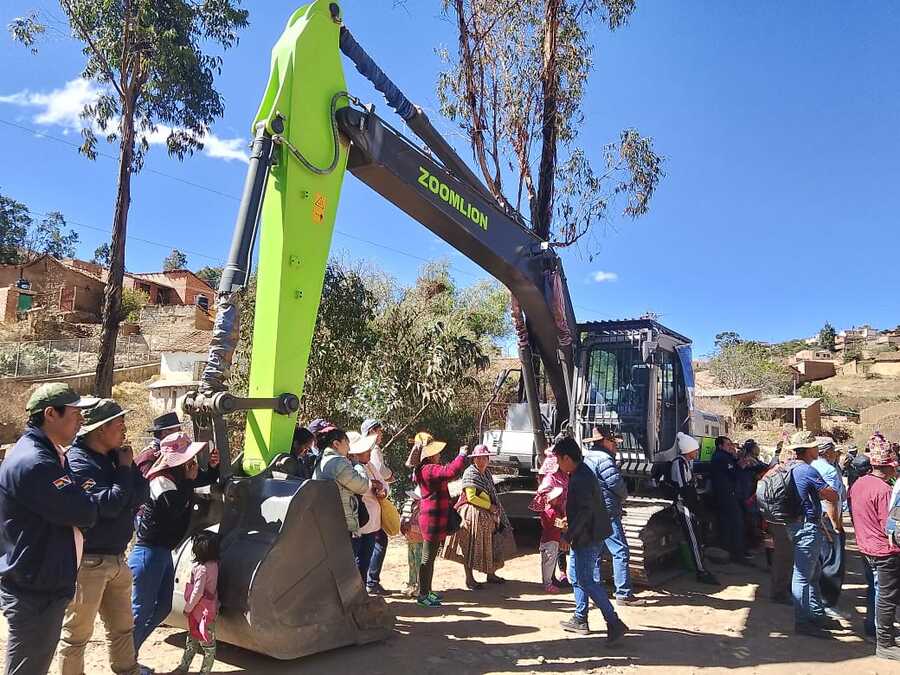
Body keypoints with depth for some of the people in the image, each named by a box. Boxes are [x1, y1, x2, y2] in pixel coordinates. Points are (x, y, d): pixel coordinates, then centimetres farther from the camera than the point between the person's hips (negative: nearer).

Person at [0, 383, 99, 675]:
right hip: (33, 592, -10)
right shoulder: (32, 463, -26)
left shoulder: (50, 455, 9)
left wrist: (82, 497, -7)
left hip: (47, 584, 10)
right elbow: (86, 513, -26)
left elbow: (69, 505, 13)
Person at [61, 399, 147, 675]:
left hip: (117, 559, 8)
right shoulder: (77, 461, -17)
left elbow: (141, 495, 3)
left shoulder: (115, 456, 7)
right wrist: (125, 469, -13)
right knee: (77, 634, 5)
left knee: (123, 628, 18)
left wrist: (127, 467, -11)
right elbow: (109, 505, -24)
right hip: (89, 561, -8)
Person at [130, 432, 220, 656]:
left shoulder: (178, 477, 8)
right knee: (141, 611, -1)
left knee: (163, 608, 17)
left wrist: (213, 465, -1)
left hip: (163, 552, 10)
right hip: (149, 552, -10)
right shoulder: (161, 480, -19)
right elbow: (175, 509, -32)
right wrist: (189, 480, -21)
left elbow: (209, 479, 22)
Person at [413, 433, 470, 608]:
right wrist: (462, 454, -22)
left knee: (430, 557, 18)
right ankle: (423, 595, 7)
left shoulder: (425, 469, 13)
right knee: (428, 558, -1)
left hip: (434, 518, 11)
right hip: (432, 519, -11)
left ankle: (427, 591, 28)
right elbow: (452, 471, -33)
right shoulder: (429, 469, -21)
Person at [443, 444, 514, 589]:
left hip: (488, 516, 8)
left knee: (489, 546, 15)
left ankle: (490, 574, 29)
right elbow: (471, 497, -20)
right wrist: (489, 506, -15)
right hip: (472, 515, -8)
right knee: (470, 548, 0)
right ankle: (469, 579, 9)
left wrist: (495, 508, 10)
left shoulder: (487, 473, 10)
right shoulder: (470, 473, -15)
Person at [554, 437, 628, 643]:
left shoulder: (581, 479, -23)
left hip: (588, 537, -11)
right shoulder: (580, 473, 9)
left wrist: (568, 536, -23)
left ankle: (615, 623, -4)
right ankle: (580, 620, 27)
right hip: (585, 535, 11)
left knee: (587, 580, -7)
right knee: (576, 576, 18)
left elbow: (584, 511, -27)